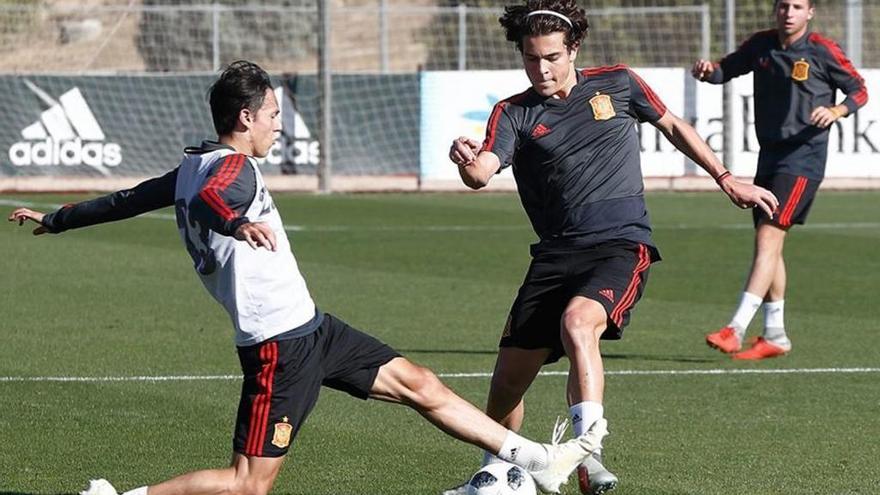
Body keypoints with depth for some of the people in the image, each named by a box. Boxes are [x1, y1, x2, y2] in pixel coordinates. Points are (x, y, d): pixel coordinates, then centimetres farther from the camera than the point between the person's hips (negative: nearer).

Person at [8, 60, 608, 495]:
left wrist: (55, 219, 34)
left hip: (309, 327, 11)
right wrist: (237, 224, -57)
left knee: (418, 383, 12)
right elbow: (207, 199, -38)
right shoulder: (234, 168, -16)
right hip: (281, 345, -11)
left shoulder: (192, 166, 11)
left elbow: (127, 200, 21)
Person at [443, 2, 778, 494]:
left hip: (621, 245, -3)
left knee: (577, 324, -33)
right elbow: (482, 174, -15)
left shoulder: (617, 84, 6)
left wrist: (727, 179, 23)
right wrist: (467, 162, -38)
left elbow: (673, 126, 22)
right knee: (510, 376, 0)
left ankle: (589, 453, -35)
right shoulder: (514, 114, 4)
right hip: (556, 253, 3)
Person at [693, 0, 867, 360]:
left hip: (803, 158, -7)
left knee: (768, 238, -16)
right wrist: (708, 71, -7)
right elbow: (727, 69, 17)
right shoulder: (761, 45, 7)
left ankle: (736, 329, -22)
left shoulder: (822, 51, -7)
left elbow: (859, 90, 0)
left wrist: (837, 111, -20)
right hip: (769, 156, 7)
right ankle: (775, 336, 20)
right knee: (768, 245, 10)